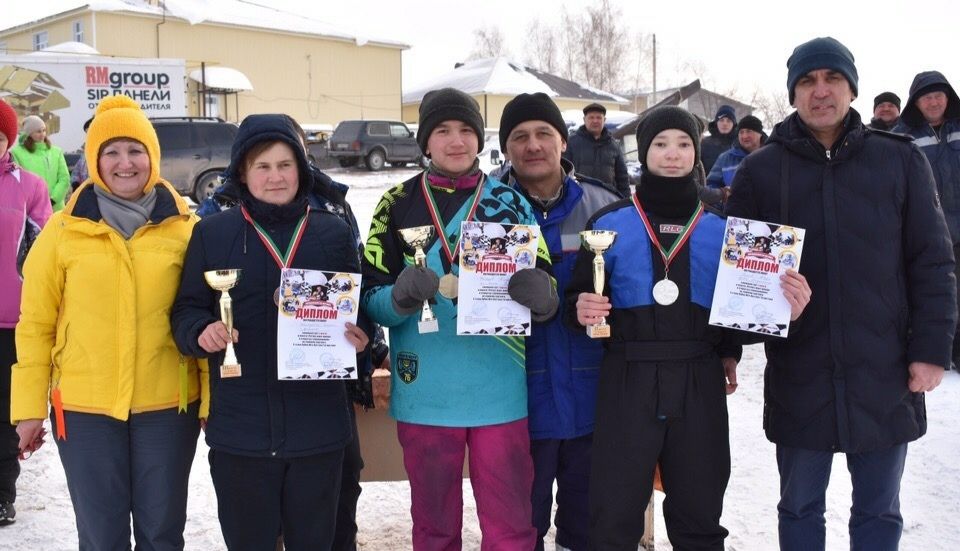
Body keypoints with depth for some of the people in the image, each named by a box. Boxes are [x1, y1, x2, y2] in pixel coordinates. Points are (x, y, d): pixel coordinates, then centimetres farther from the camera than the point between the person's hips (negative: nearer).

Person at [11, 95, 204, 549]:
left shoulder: (184, 227, 0)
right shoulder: (65, 229, 0)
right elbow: (35, 323, 2)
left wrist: (212, 400, -1)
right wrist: (28, 407, 0)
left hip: (168, 405, 0)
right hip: (84, 407, 0)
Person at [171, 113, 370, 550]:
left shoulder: (334, 232, 5)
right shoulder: (213, 232, 2)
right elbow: (185, 311, 4)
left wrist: (360, 338, -9)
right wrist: (203, 332, -17)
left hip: (318, 426, 1)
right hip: (239, 428, -1)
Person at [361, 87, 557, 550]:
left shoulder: (512, 203, 4)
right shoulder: (398, 205, 2)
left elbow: (546, 297, 1)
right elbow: (372, 299, -1)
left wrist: (538, 294, -23)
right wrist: (402, 295, -23)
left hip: (500, 392, 0)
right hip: (424, 394, 0)